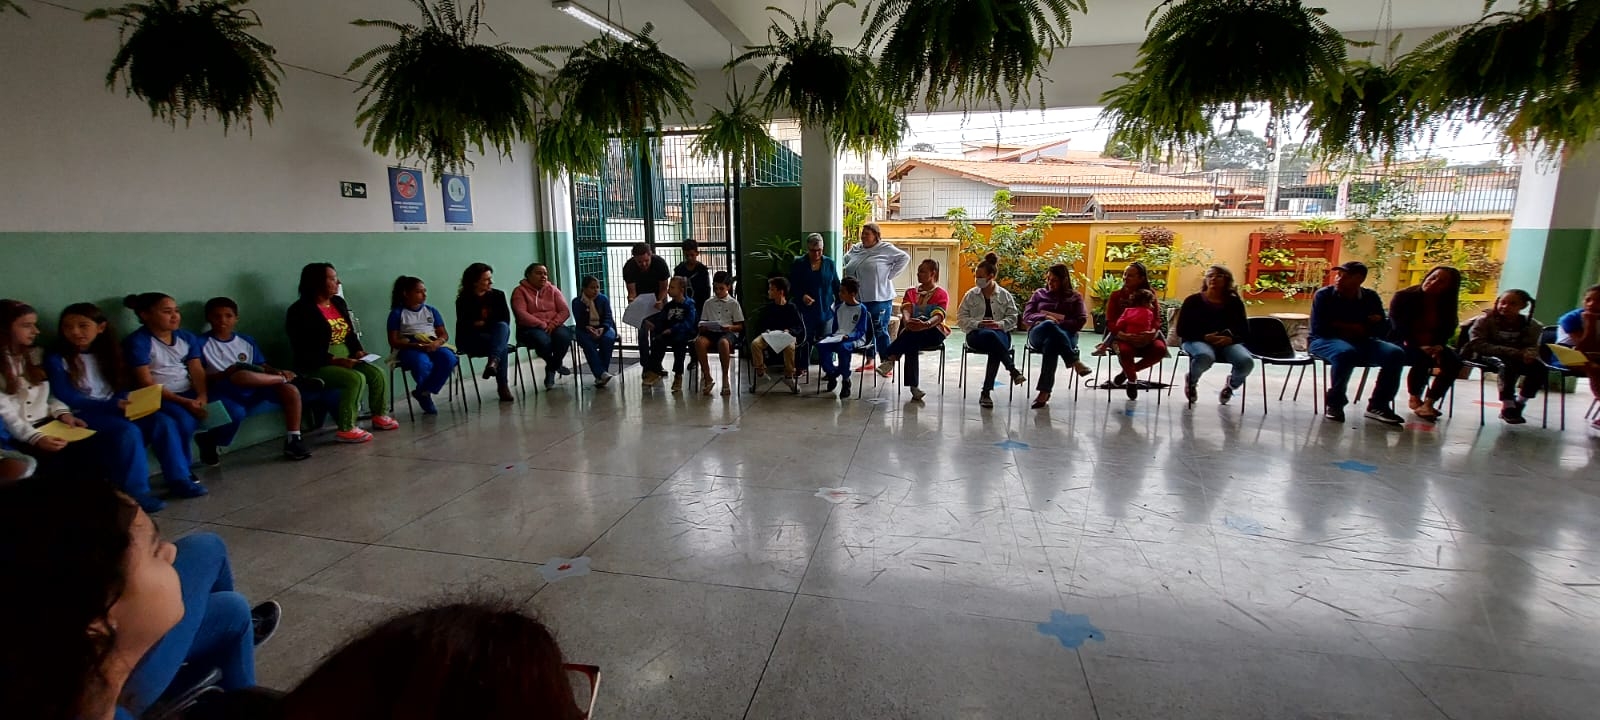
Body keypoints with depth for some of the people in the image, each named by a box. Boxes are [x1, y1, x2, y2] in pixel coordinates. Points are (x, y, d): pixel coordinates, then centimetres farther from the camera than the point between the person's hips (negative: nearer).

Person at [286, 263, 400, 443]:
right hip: (317, 365, -8)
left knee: (378, 373, -9)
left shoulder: (338, 302, 11)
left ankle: (380, 416, 8)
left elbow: (350, 333, 18)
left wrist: (358, 351, -1)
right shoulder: (301, 310, -13)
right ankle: (346, 429, -23)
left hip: (345, 360, 8)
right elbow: (304, 351, -18)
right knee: (356, 379, -29)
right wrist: (335, 360, -24)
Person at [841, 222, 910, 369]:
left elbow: (905, 257, -8)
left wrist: (890, 275, -11)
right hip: (859, 298, 6)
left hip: (879, 298, -6)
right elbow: (845, 260, 28)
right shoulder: (855, 249, 11)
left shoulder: (886, 249, -6)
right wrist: (849, 276, 12)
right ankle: (869, 360, 27)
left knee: (880, 331, -4)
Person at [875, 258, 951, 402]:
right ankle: (913, 386, -40)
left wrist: (926, 324, -39)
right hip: (910, 334, 2)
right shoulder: (911, 292, 18)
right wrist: (907, 321, -30)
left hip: (933, 333, -2)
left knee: (912, 333, -38)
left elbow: (938, 316, -14)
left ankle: (890, 359, -39)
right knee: (910, 346, -36)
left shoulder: (942, 294, 5)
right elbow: (905, 309, -4)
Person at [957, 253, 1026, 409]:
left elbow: (1012, 317, 8)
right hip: (976, 334, 0)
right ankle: (1013, 370, -37)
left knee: (995, 351, -36)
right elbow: (961, 317, 5)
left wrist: (1000, 324, -13)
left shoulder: (1005, 295, 11)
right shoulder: (971, 295, 10)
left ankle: (985, 393, -33)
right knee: (990, 336, -39)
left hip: (1000, 333, 0)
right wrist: (978, 324, -12)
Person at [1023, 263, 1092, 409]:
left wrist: (1058, 323, -8)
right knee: (1048, 325, -39)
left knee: (1051, 342, -41)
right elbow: (1026, 316, 10)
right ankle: (1075, 362, -37)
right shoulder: (1039, 294, 23)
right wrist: (1045, 318, -10)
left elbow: (1081, 321, 7)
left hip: (1066, 335, -1)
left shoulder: (1075, 297, 20)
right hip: (1038, 334, 1)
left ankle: (1044, 392, -45)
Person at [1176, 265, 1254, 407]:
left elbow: (1245, 332, 6)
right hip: (1197, 341, -3)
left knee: (1247, 362, -28)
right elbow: (1182, 331, -4)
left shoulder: (1235, 302, 8)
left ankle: (1232, 384, 13)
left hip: (1228, 343, 3)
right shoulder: (1193, 301, 1)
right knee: (1205, 357, -40)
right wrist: (1205, 337, -19)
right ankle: (1191, 381, -1)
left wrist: (1231, 338, -18)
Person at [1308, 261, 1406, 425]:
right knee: (1345, 353, -38)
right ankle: (1335, 403, -20)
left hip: (1360, 342, 5)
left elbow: (1382, 329, 4)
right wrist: (1357, 327, -5)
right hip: (1325, 341, -5)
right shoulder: (1324, 295, -5)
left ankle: (1378, 405, -10)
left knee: (1395, 353, -21)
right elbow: (1319, 328, -12)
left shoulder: (1371, 297, 7)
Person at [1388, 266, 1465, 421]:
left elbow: (1447, 331, 3)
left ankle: (1428, 403, -20)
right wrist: (1419, 347, -28)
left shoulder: (1447, 305, 3)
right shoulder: (1403, 297, -11)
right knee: (1423, 358, -34)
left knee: (1454, 361, -24)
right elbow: (1399, 328, -17)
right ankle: (1415, 399, -10)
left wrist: (1438, 346, -19)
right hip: (1402, 344, -5)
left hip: (1431, 346, 5)